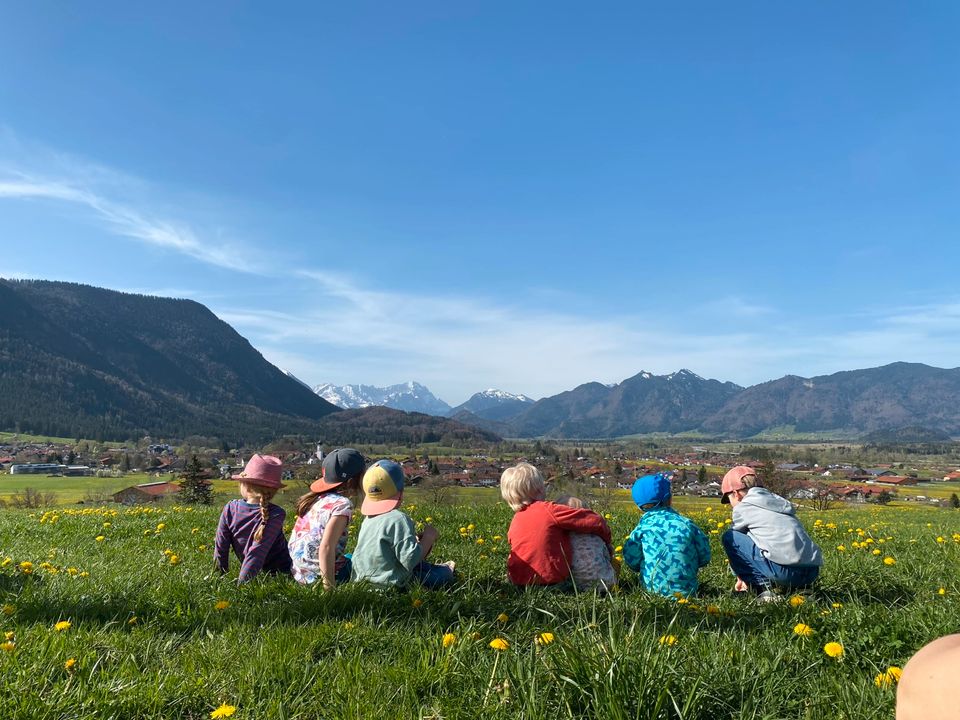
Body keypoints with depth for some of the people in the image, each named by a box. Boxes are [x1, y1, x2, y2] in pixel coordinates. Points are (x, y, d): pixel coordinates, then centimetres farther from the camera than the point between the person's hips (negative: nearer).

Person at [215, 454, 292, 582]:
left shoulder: (230, 509, -9)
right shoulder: (276, 514, -18)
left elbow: (220, 549, -2)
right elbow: (257, 553, -20)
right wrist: (242, 582, -16)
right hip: (280, 572, -4)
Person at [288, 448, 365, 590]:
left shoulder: (317, 498, 7)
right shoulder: (343, 504, -15)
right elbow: (326, 548, -23)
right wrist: (330, 587, -20)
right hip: (319, 575, -8)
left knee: (350, 557, 29)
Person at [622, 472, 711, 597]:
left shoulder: (642, 527, -4)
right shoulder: (686, 524, 0)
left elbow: (632, 561, -5)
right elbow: (705, 557, 6)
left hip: (653, 590, -1)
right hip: (687, 590, 1)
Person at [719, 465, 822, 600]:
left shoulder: (743, 507, 5)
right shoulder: (776, 501, 26)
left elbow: (735, 539, 17)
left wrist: (741, 575, 34)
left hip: (785, 571, -8)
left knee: (728, 537, 4)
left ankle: (762, 588, -3)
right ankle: (797, 587, 14)